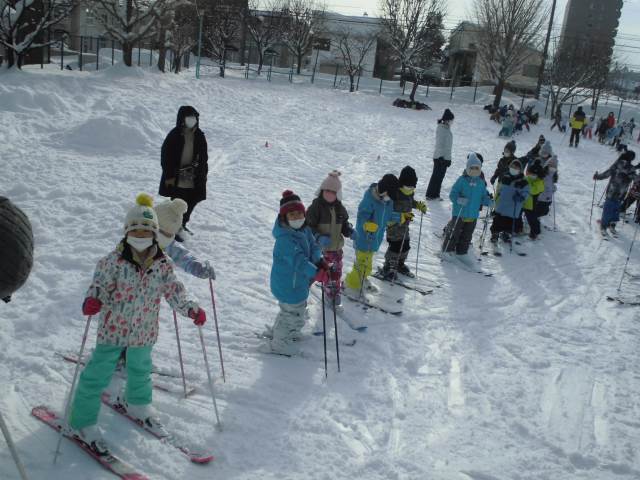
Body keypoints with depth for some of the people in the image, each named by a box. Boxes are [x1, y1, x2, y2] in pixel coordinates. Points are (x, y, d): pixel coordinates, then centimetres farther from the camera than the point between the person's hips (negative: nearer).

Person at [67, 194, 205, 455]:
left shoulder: (163, 265, -7)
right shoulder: (114, 261, -17)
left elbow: (174, 291, -3)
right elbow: (100, 284, -16)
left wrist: (191, 309, -16)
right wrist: (92, 300, -37)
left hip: (144, 331, 4)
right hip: (114, 328, -4)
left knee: (140, 369, 24)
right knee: (98, 374, 2)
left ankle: (137, 405, 51)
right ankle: (82, 423, 17)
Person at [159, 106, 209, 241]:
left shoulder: (199, 136, 3)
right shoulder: (174, 136, -12)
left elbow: (203, 156, 13)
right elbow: (165, 156, -10)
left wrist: (203, 173, 12)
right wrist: (169, 176, -12)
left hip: (194, 178, 5)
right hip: (177, 178, -5)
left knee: (192, 201, 12)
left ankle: (182, 224, 32)